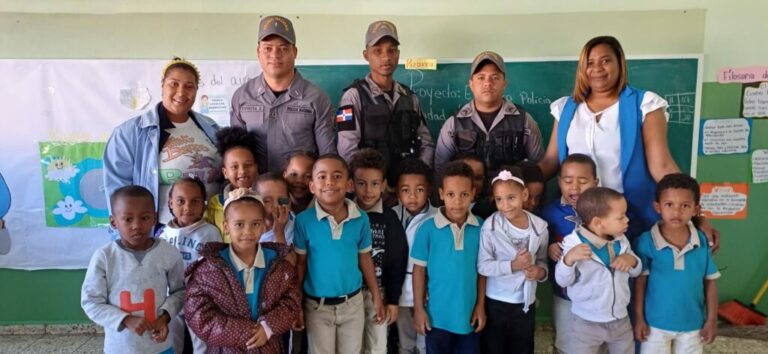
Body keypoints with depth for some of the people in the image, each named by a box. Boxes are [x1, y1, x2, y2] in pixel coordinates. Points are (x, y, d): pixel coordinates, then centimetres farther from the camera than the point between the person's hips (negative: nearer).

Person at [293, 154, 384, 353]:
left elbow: (365, 259, 3)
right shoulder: (303, 220, -15)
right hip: (317, 306, -2)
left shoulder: (361, 219, -9)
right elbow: (300, 263, -6)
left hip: (353, 303, 2)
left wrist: (376, 297, 6)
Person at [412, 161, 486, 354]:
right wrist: (418, 308, -4)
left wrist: (481, 306, 3)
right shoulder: (428, 228, -12)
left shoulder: (481, 228, -6)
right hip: (438, 316, -2)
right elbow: (419, 269, -5)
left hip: (469, 314, 2)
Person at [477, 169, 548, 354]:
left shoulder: (540, 226, -7)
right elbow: (483, 266, -17)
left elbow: (542, 260, 4)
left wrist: (541, 271, -17)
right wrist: (513, 265, -27)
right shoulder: (490, 226, -17)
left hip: (526, 302, 3)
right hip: (495, 302, -3)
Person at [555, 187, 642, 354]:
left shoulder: (621, 241, -1)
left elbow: (636, 272, 11)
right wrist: (568, 259, -34)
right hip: (586, 323, -5)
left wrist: (632, 259, -12)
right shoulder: (575, 244, -18)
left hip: (621, 321, 5)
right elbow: (563, 281, -15)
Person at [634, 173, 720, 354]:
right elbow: (640, 282, -9)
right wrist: (639, 318, -6)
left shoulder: (703, 242, -8)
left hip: (693, 323, 3)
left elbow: (710, 282, 0)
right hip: (656, 323, -2)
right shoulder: (646, 241, -16)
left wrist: (711, 320, 2)